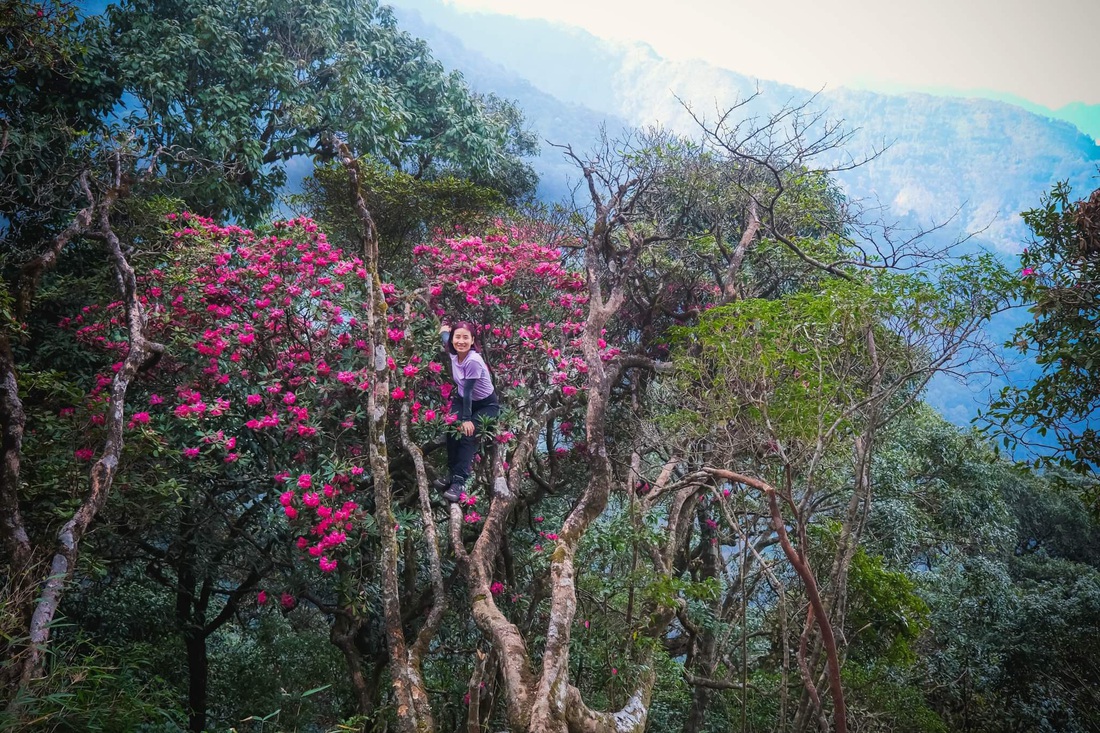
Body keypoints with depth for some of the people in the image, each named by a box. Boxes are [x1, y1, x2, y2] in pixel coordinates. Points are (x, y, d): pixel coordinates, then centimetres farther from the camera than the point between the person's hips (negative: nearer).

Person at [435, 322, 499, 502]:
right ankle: (452, 473, -7)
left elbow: (468, 390, -29)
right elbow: (445, 339, 12)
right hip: (465, 402, 6)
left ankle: (459, 481, -25)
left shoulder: (473, 361, -31)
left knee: (467, 434, -22)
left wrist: (467, 419, -25)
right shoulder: (454, 354, -12)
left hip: (487, 405, -6)